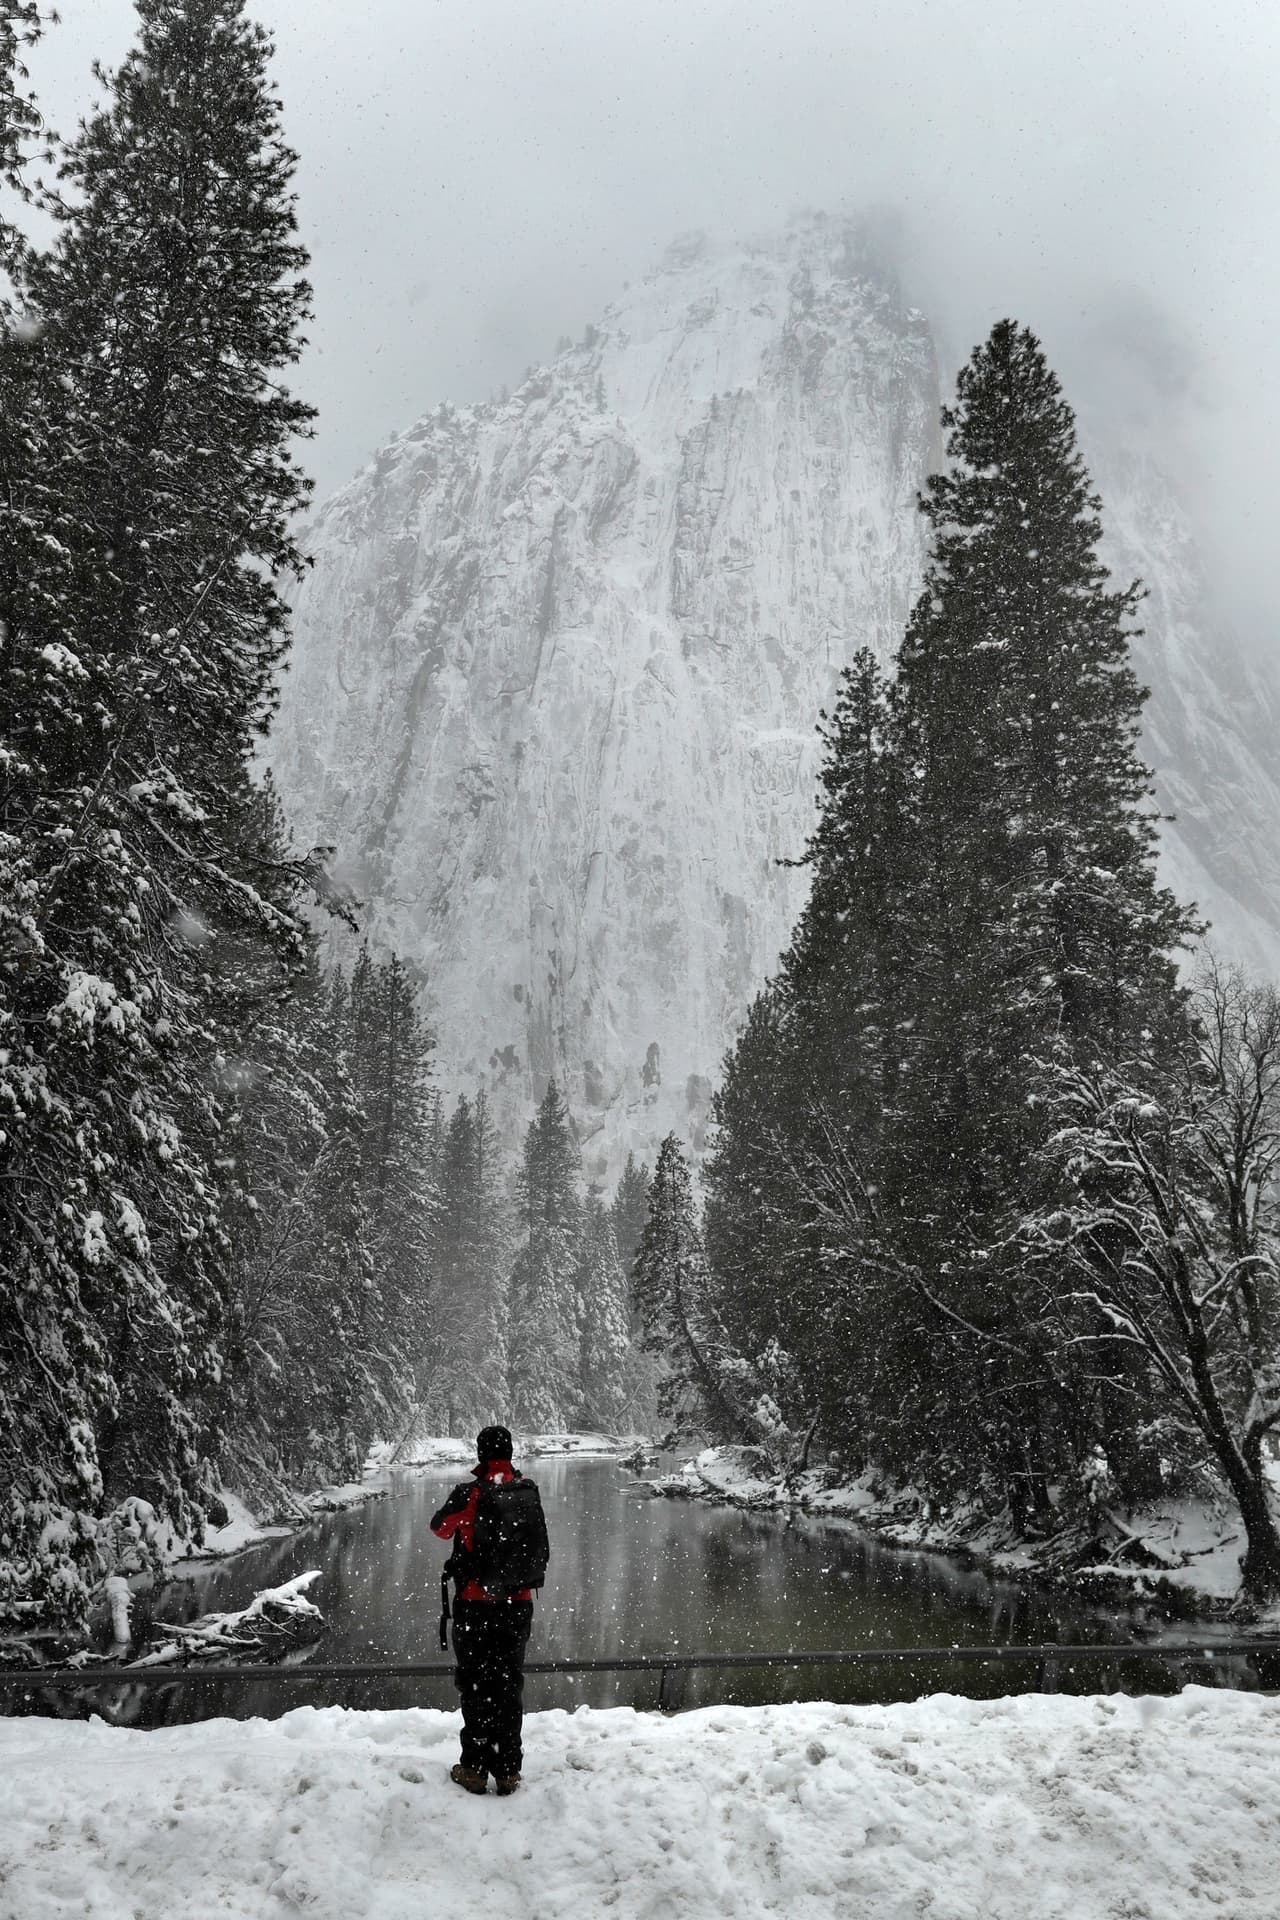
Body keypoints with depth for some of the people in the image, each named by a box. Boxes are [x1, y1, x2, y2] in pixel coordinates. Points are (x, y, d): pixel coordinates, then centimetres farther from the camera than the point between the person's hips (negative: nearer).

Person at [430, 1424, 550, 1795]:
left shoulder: (469, 1494, -15)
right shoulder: (529, 1492, -4)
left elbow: (440, 1529, 3)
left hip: (476, 1604, -3)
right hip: (519, 1604, 3)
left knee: (475, 1685, 10)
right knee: (509, 1684, 14)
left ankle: (475, 1768, 15)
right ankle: (508, 1770, 19)